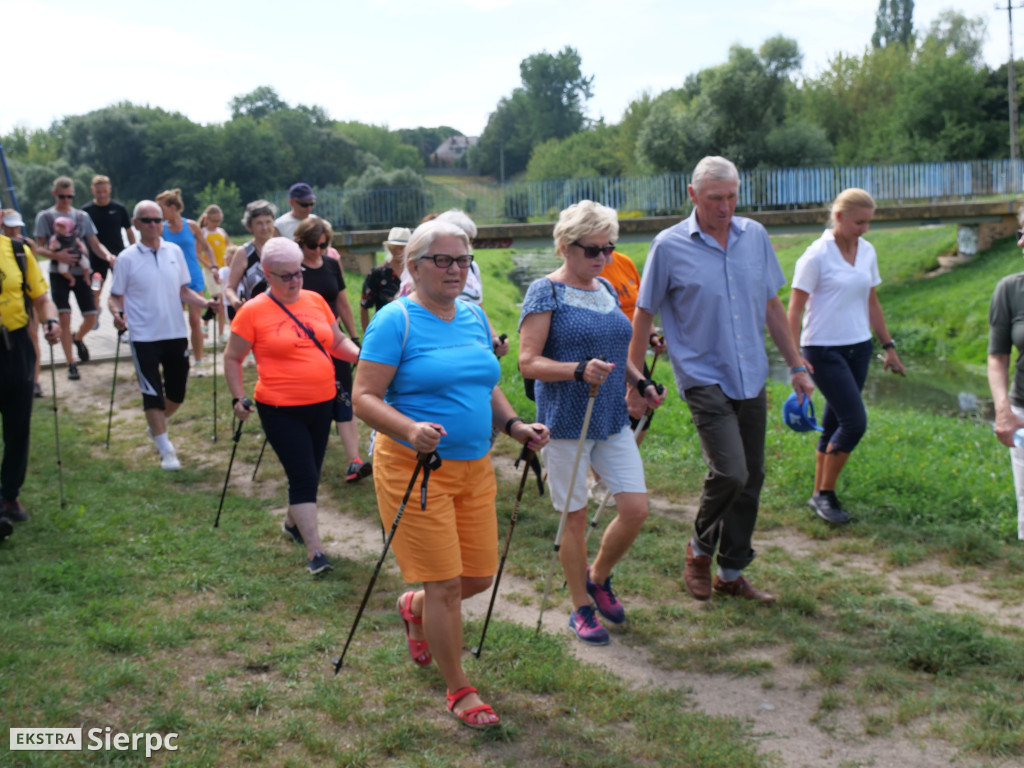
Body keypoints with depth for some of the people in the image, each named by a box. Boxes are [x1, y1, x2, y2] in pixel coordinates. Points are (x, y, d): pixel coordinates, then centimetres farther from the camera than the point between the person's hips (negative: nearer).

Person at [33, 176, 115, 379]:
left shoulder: (82, 216, 9)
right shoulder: (45, 217, 2)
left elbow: (95, 244, 6)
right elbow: (39, 248, -1)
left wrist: (107, 256, -15)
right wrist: (57, 256, -21)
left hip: (81, 272, 2)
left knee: (91, 317, 0)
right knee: (65, 318, -9)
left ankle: (78, 338, 35)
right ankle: (71, 365, 1)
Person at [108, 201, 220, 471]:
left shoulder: (175, 252, 4)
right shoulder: (127, 258, -6)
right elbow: (115, 297, -2)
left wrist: (204, 302, -6)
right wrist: (117, 313, -23)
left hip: (176, 334, 4)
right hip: (144, 337, -4)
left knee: (177, 392, 13)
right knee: (152, 393, -2)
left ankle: (156, 426, 41)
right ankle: (166, 450, 5)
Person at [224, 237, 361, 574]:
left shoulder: (316, 301, 6)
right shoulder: (253, 311, -8)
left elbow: (338, 342, 14)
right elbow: (232, 358, 0)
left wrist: (361, 355, -4)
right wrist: (238, 398, -7)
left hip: (322, 404, 6)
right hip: (281, 410, -5)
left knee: (310, 474, 17)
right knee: (304, 477, -9)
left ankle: (293, 522, 42)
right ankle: (314, 551, -4)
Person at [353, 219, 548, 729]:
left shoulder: (474, 317, 11)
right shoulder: (395, 321, -11)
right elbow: (365, 398, -14)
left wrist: (514, 426, 3)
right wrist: (411, 430, -31)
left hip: (474, 467, 7)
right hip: (413, 468, -7)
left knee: (480, 576, 11)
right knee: (445, 583, -3)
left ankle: (414, 608, 43)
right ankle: (459, 691, 17)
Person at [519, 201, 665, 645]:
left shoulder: (606, 290, 13)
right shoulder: (545, 292, -9)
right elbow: (528, 362, -15)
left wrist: (640, 382, 10)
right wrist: (580, 370, -29)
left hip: (612, 421, 6)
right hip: (566, 422, -6)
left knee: (636, 509, 1)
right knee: (575, 517, 4)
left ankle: (599, 578, 27)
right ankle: (581, 609, 22)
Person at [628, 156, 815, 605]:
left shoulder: (755, 236, 6)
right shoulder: (670, 246, -7)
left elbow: (772, 306, 14)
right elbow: (643, 316, -1)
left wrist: (796, 366, 13)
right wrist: (634, 384, -1)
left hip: (751, 378, 5)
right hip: (704, 377, -5)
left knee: (751, 479, 8)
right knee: (730, 472, -18)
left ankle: (732, 573, 24)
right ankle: (700, 550, 11)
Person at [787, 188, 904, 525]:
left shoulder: (867, 252, 8)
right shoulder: (816, 255, -12)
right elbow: (795, 309, -11)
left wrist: (888, 345, 18)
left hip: (859, 348, 6)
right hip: (824, 349, -6)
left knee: (835, 422, 10)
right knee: (854, 421, -12)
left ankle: (819, 495, 21)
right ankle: (825, 494, 4)